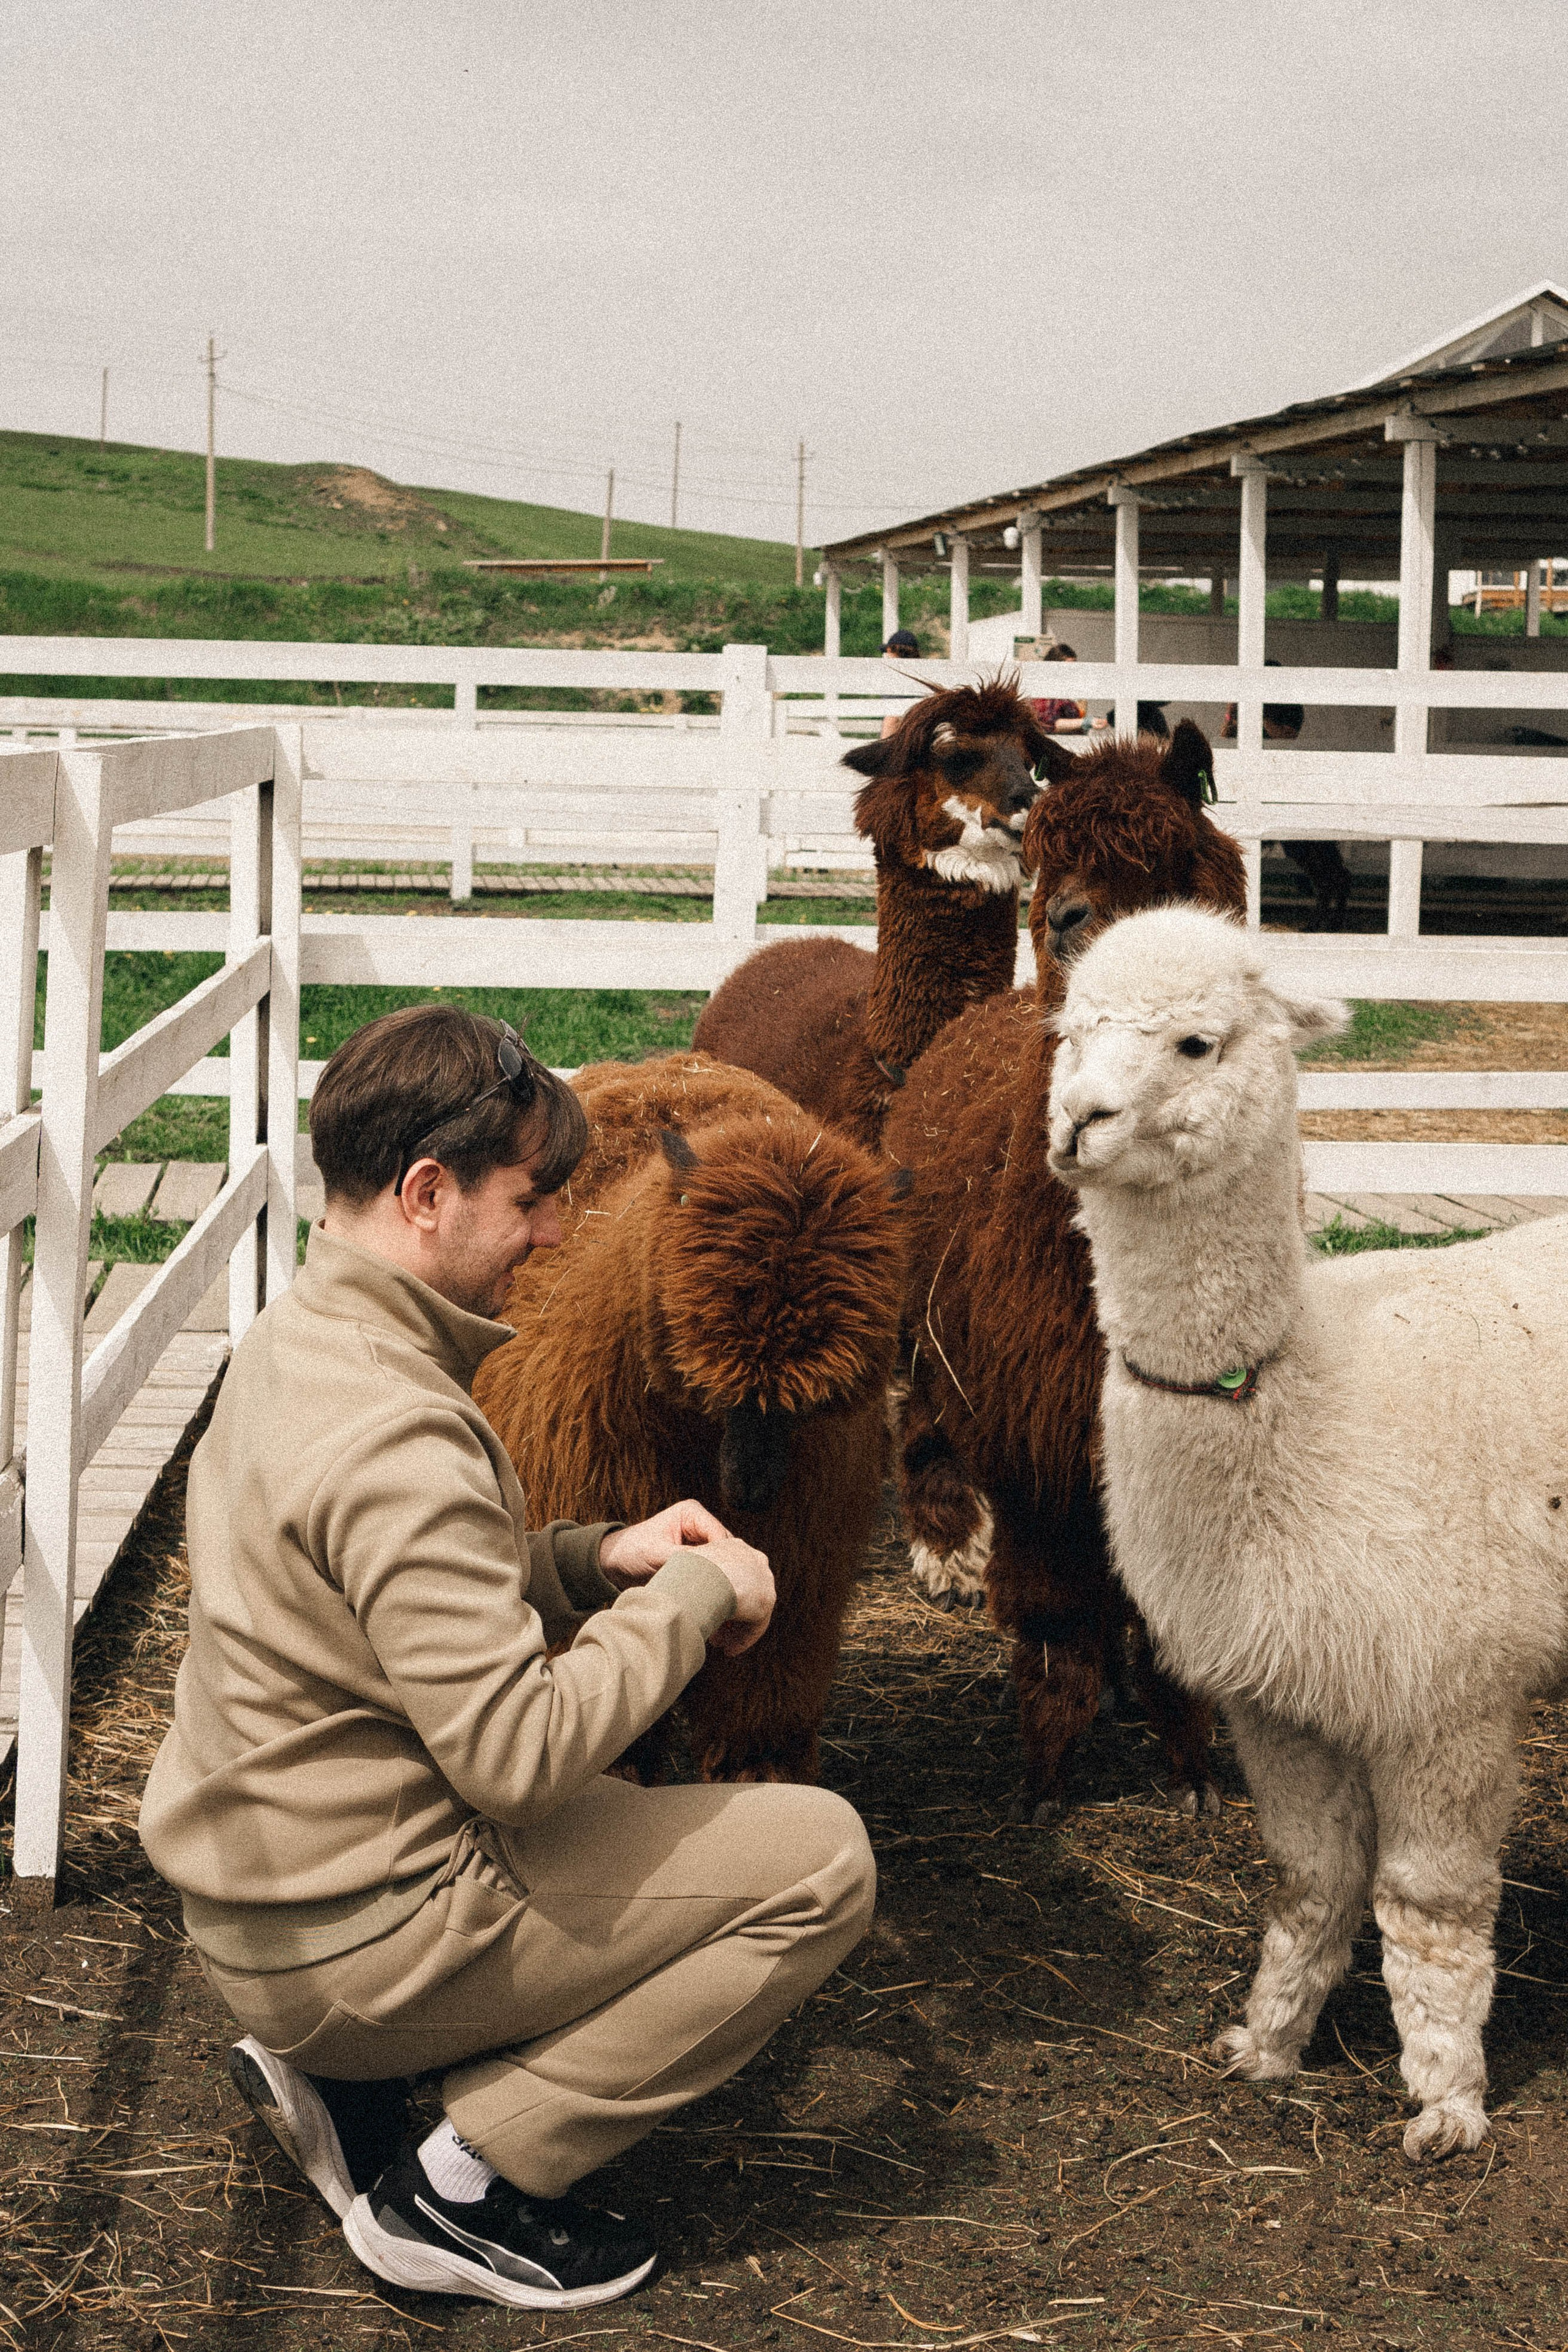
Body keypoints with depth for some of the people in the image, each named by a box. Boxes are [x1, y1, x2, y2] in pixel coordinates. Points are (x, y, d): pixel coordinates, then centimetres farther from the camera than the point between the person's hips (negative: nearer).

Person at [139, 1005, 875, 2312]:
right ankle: (465, 2190, -2)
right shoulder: (392, 1433, -27)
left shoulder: (298, 1338, 6)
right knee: (821, 1861, -7)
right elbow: (517, 1750, -28)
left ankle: (334, 2074, 17)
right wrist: (696, 1593, -15)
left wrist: (599, 1562, 5)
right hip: (357, 1936, -10)